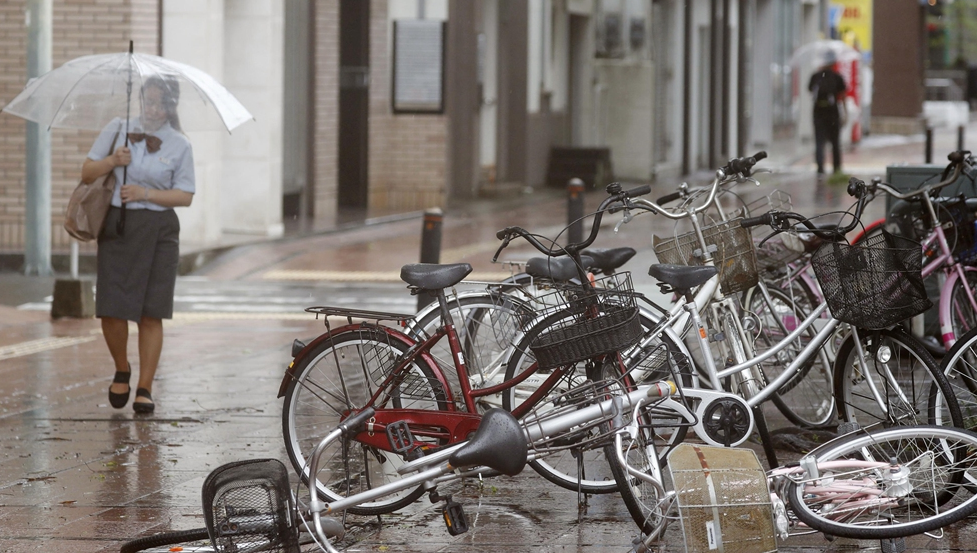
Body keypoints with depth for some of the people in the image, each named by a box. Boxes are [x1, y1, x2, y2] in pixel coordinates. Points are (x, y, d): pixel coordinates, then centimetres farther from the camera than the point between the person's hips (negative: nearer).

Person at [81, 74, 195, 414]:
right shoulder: (117, 129, 7)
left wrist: (146, 193, -12)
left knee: (151, 314, -3)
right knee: (111, 309, -6)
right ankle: (122, 371, 20)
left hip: (158, 231, -1)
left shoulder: (180, 146, 4)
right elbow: (87, 172, 7)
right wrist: (112, 161, -11)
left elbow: (185, 196, 1)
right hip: (117, 227, 1)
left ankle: (144, 389, 5)